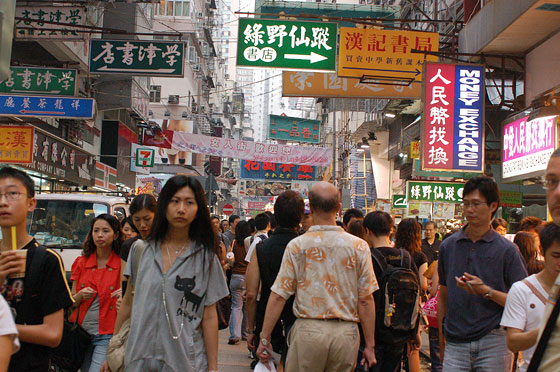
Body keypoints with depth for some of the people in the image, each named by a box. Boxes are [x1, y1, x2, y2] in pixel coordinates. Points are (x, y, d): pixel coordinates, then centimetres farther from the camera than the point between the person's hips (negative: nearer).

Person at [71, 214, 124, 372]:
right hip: (81, 333, 4)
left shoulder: (122, 264, -2)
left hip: (107, 336, -4)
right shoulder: (81, 262, 8)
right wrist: (80, 295, -9)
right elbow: (71, 302, 12)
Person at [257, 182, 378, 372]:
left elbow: (278, 296, -3)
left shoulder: (297, 245, -3)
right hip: (346, 333, 1)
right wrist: (369, 345, 6)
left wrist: (265, 338, 5)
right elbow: (366, 300, -1)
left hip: (308, 330, -1)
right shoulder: (359, 246, -2)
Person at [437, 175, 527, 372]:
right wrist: (441, 338, 12)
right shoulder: (448, 246, 8)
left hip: (494, 342, -2)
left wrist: (486, 291, -17)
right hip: (455, 343, 2)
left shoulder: (507, 250, 0)